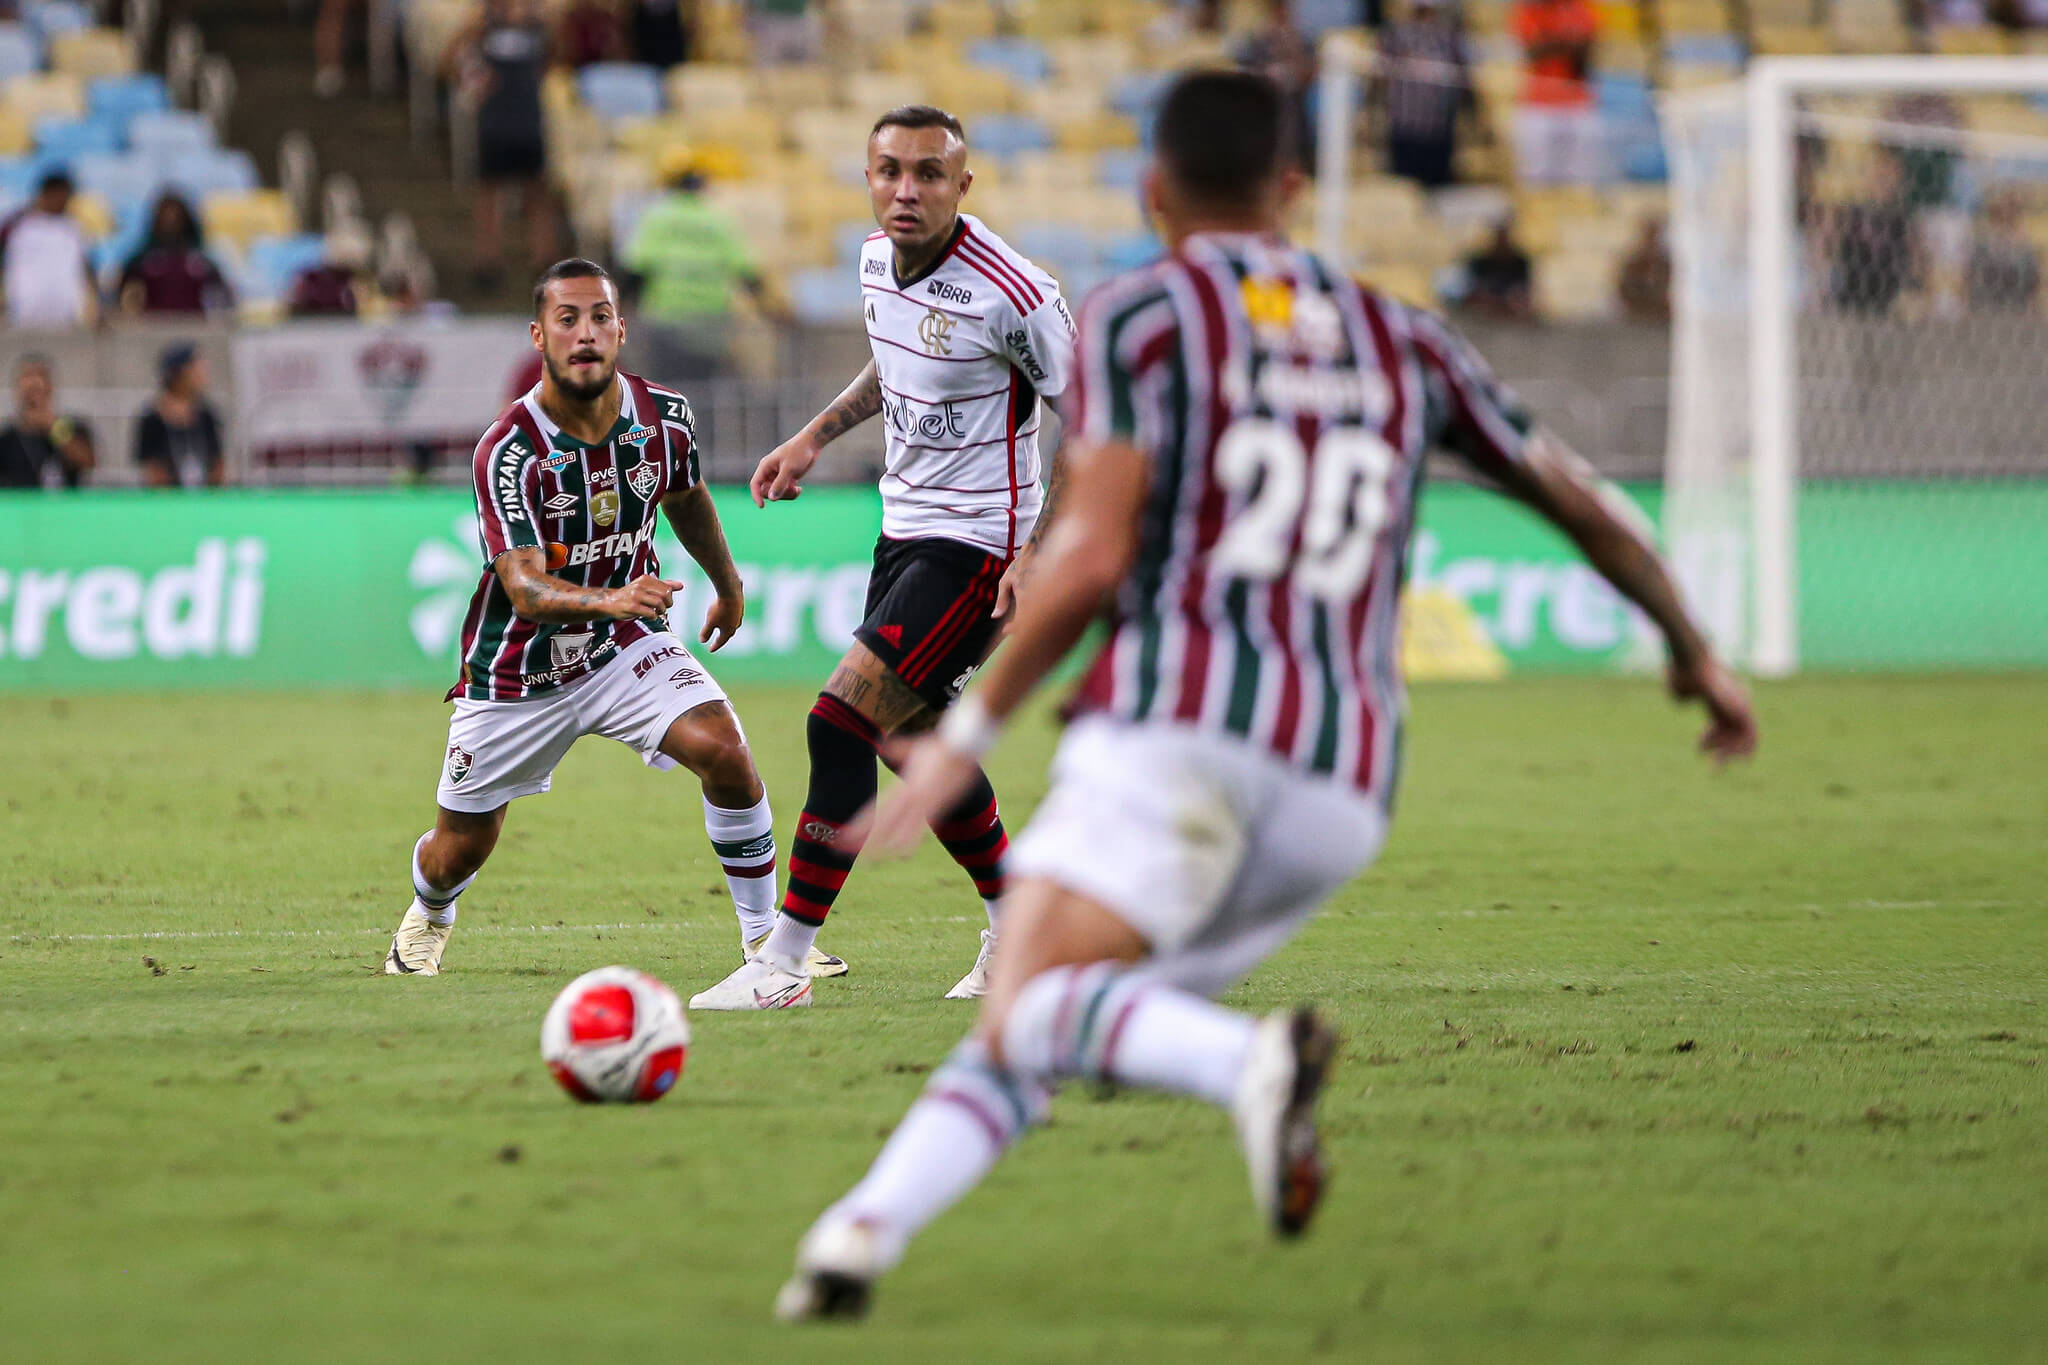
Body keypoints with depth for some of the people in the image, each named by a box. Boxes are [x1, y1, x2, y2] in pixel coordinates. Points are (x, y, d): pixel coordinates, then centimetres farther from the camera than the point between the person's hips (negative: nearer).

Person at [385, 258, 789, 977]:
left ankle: (767, 937, -9)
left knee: (724, 751, -24)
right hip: (520, 668, -2)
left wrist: (728, 584, 29)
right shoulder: (508, 450, -26)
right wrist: (611, 600, -54)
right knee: (457, 854, 10)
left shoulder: (665, 416, -10)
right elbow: (525, 589, -34)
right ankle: (428, 917, 48)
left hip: (624, 647, 2)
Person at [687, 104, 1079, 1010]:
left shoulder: (1007, 292, -23)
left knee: (840, 724, -15)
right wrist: (813, 438, 19)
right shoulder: (879, 261, 1)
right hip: (905, 525, 9)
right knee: (913, 739, 17)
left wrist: (1043, 551, -20)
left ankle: (784, 963, -10)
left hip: (975, 545, -9)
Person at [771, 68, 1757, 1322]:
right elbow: (1577, 499, 27)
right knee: (1026, 1043, 13)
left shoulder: (1141, 315, 7)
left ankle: (1254, 1061, -46)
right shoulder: (1399, 340, 22)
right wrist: (1694, 648, 42)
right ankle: (864, 1234, -8)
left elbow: (1091, 559, -5)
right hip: (1342, 791, 5)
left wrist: (971, 733, 3)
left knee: (1027, 1015, -19)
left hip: (1181, 720, -5)